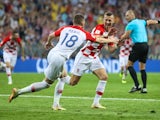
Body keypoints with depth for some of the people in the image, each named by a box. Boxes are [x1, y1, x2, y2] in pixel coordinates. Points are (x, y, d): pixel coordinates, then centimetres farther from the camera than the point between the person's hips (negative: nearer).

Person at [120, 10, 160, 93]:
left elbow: (126, 36, -7)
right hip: (145, 45, 8)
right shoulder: (141, 22, 16)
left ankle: (137, 85, -13)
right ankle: (144, 88, 6)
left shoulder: (131, 24, -6)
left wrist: (118, 40, 9)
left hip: (138, 46, -8)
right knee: (142, 68, 11)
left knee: (129, 65, -2)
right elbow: (149, 22, 35)